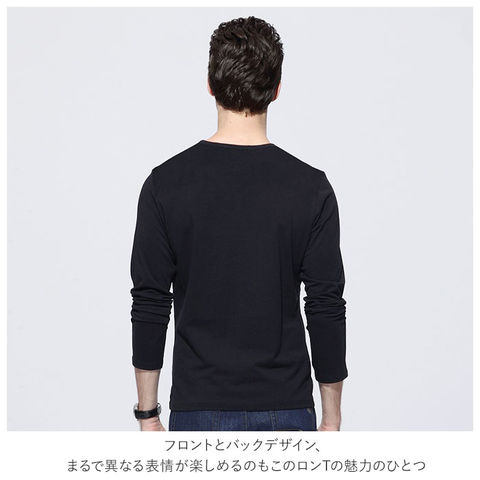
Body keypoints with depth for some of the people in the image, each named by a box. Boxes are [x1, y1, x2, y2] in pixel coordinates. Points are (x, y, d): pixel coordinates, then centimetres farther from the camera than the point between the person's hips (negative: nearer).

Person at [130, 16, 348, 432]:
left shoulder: (167, 184, -6)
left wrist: (148, 413, 6)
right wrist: (331, 421, 4)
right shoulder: (310, 187, -7)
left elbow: (150, 306, -3)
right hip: (285, 412, 0)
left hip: (199, 412, 1)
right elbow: (327, 310, -6)